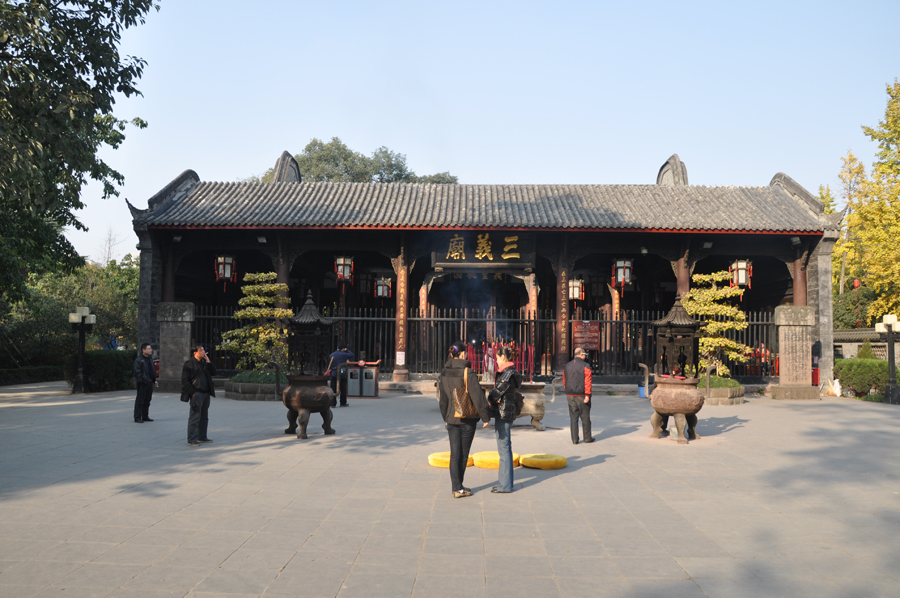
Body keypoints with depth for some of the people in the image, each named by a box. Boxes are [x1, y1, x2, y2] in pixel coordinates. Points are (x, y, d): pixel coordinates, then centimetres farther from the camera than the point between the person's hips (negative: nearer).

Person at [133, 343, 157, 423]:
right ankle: (137, 418, 1)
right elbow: (137, 372, -15)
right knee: (140, 401, -3)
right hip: (143, 383, -8)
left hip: (149, 383, 8)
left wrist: (154, 380, 16)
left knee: (147, 401, 13)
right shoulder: (139, 360, -11)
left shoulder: (150, 359, 15)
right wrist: (141, 380, -20)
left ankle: (145, 416, 22)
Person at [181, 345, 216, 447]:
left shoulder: (204, 362, 13)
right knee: (195, 417, -7)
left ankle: (202, 437, 24)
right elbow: (185, 380, -10)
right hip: (196, 394, -8)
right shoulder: (189, 364, -8)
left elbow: (213, 373, 12)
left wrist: (208, 362, 0)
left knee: (204, 417, 14)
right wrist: (193, 392, -15)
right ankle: (191, 439, -1)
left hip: (206, 393, 8)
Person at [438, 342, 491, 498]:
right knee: (463, 454, 8)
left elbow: (443, 399, 10)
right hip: (467, 420, -5)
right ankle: (458, 487, 16)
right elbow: (478, 397, -17)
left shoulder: (445, 373, 2)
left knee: (455, 454, 9)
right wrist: (486, 416, -9)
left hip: (452, 419, 5)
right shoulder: (468, 373, -16)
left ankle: (456, 487, 10)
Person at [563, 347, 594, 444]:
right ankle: (587, 438, 15)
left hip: (570, 396, 4)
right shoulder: (585, 366, -9)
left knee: (573, 417, 7)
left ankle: (574, 439, 6)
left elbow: (564, 381, 12)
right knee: (585, 417, 7)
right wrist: (587, 395, -18)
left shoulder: (567, 366, 9)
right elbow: (587, 382, -16)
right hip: (581, 395, -4)